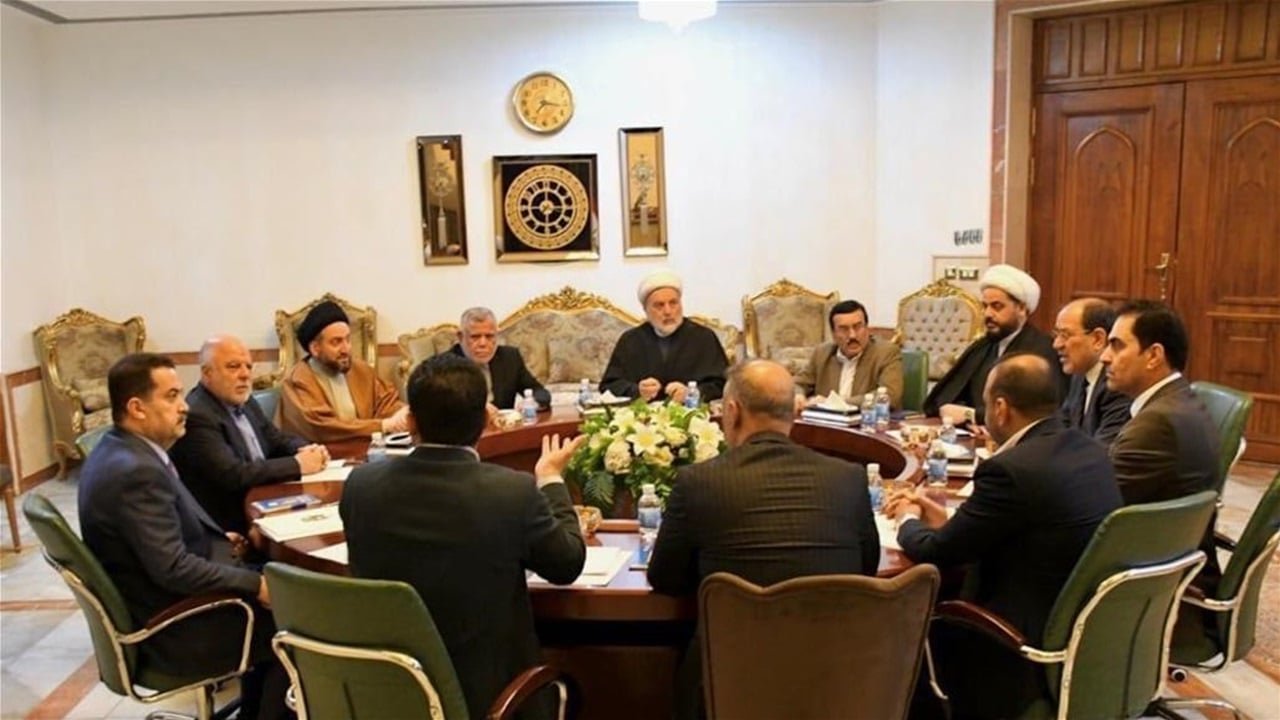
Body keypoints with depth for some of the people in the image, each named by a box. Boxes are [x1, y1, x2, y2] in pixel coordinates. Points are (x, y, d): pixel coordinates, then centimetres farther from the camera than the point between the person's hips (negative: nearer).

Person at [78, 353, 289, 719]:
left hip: (154, 605, 10)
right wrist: (256, 585, -20)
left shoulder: (116, 451, 3)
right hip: (169, 628, -10)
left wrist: (217, 540, 6)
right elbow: (173, 568, -28)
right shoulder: (136, 470, -28)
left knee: (267, 611, 19)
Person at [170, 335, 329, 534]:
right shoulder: (196, 416, -16)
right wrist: (297, 464, -18)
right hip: (229, 526, -8)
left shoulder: (244, 401, 9)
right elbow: (233, 475, -23)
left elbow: (278, 440, 16)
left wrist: (307, 451, -6)